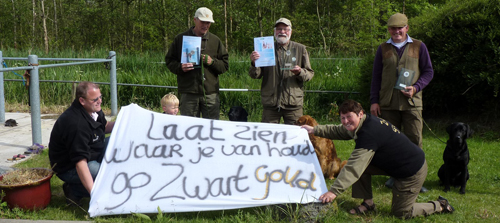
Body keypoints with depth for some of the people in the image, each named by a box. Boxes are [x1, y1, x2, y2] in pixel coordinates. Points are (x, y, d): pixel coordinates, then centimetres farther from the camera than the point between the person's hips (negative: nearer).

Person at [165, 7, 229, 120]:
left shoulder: (215, 40, 12)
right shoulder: (181, 38, 8)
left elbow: (225, 65, 11)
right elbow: (169, 61, 10)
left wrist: (212, 62, -8)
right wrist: (180, 67, -11)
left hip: (210, 93, 1)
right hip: (188, 93, -1)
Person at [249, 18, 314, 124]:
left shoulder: (300, 49, 12)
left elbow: (310, 74, 11)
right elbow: (256, 75, 7)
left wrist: (300, 72, -11)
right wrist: (254, 63, -15)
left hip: (293, 103, 0)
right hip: (270, 103, 0)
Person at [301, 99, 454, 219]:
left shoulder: (369, 134, -32)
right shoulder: (366, 122, -3)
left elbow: (353, 168, -38)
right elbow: (339, 131, 16)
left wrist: (334, 191, -41)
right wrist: (314, 130, 15)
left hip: (413, 171, -9)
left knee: (401, 213, 2)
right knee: (361, 164, 0)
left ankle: (440, 206, 19)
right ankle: (368, 203, 10)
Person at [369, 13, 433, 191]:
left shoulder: (419, 47, 7)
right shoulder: (383, 49, 12)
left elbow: (429, 72, 7)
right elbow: (376, 76, 13)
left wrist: (415, 87, -10)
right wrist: (374, 101, 5)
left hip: (412, 103, -2)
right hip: (388, 103, 2)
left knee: (414, 140, -3)